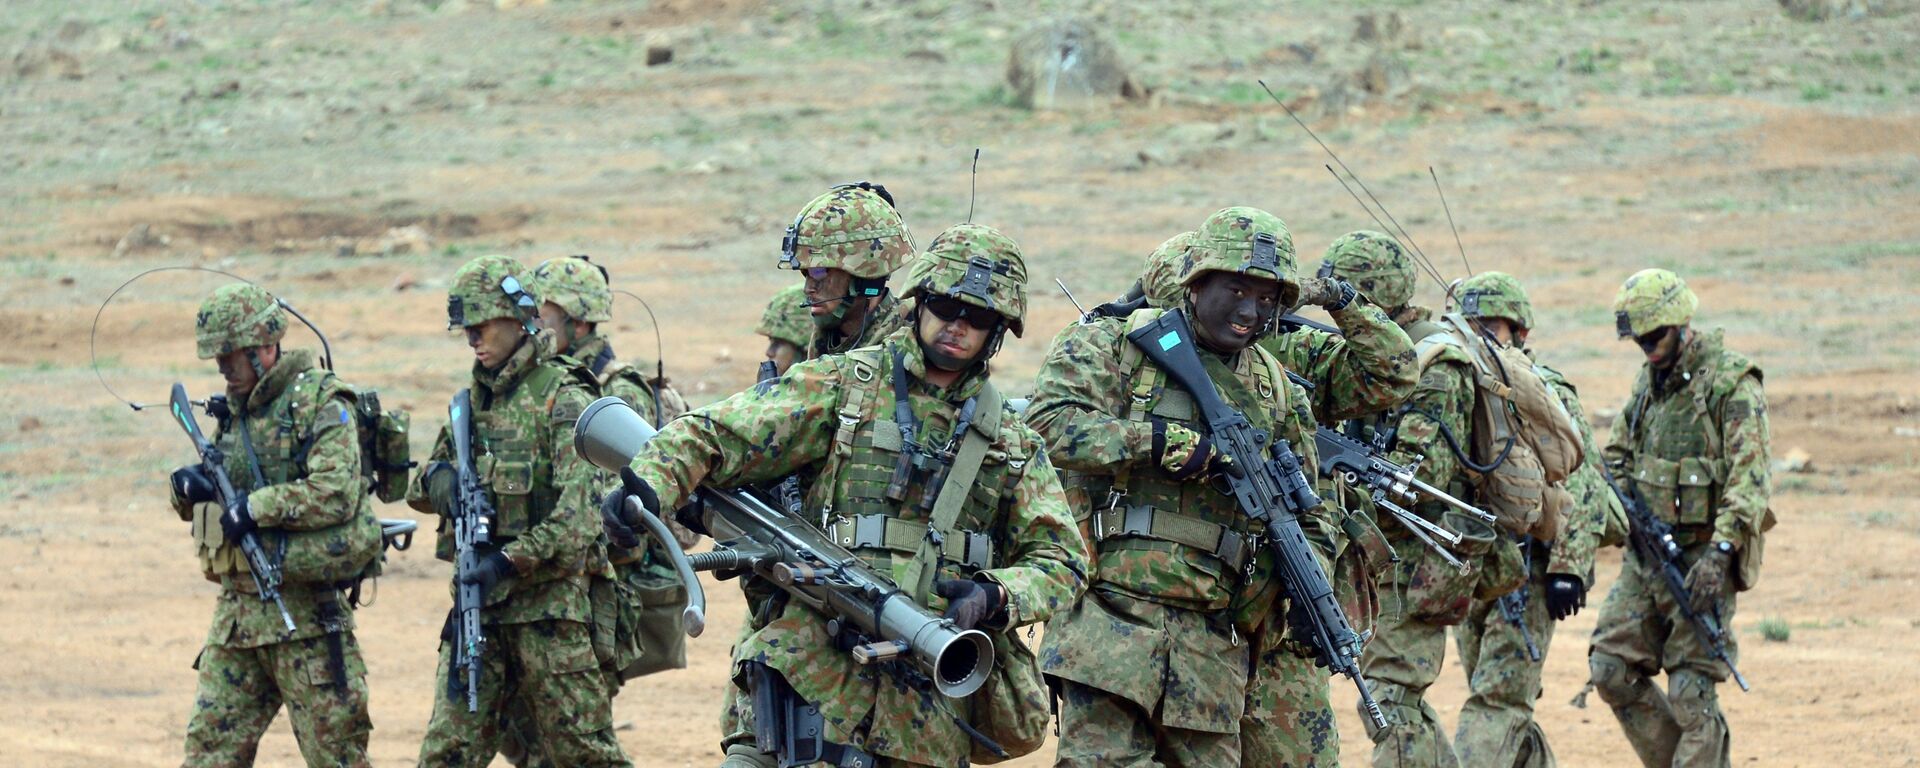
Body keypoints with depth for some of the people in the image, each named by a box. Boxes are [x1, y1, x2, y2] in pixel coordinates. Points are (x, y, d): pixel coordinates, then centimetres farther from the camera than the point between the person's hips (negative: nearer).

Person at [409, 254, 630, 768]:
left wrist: (509, 561, -24)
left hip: (548, 604, -6)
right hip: (478, 603, 6)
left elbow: (578, 514, -18)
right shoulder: (471, 401, 15)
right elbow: (420, 488, 24)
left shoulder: (562, 399, -9)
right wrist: (440, 481, 0)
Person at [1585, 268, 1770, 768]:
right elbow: (1615, 456, 25)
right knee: (1612, 671, 4)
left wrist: (1718, 554, -28)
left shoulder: (1731, 383, -11)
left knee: (1691, 693, -8)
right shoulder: (1649, 381, 13)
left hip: (1702, 556, -8)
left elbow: (1750, 478, -19)